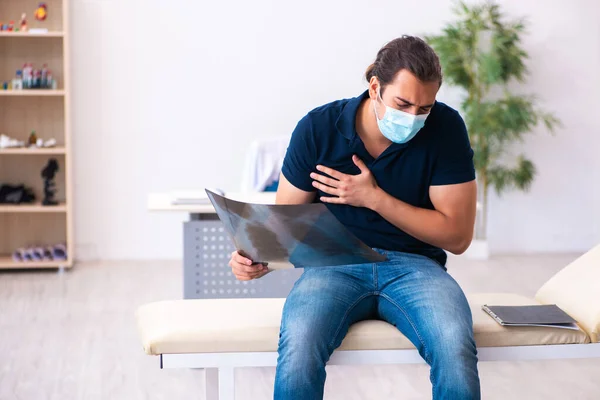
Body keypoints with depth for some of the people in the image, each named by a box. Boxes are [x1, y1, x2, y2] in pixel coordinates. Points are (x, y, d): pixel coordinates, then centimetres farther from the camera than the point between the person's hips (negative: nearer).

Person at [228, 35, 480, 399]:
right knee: (298, 343, -33)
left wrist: (374, 198, -15)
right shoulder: (318, 127, -5)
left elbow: (457, 236, -6)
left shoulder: (446, 128, -7)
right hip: (337, 263, 0)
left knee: (456, 348, -33)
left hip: (414, 264, 0)